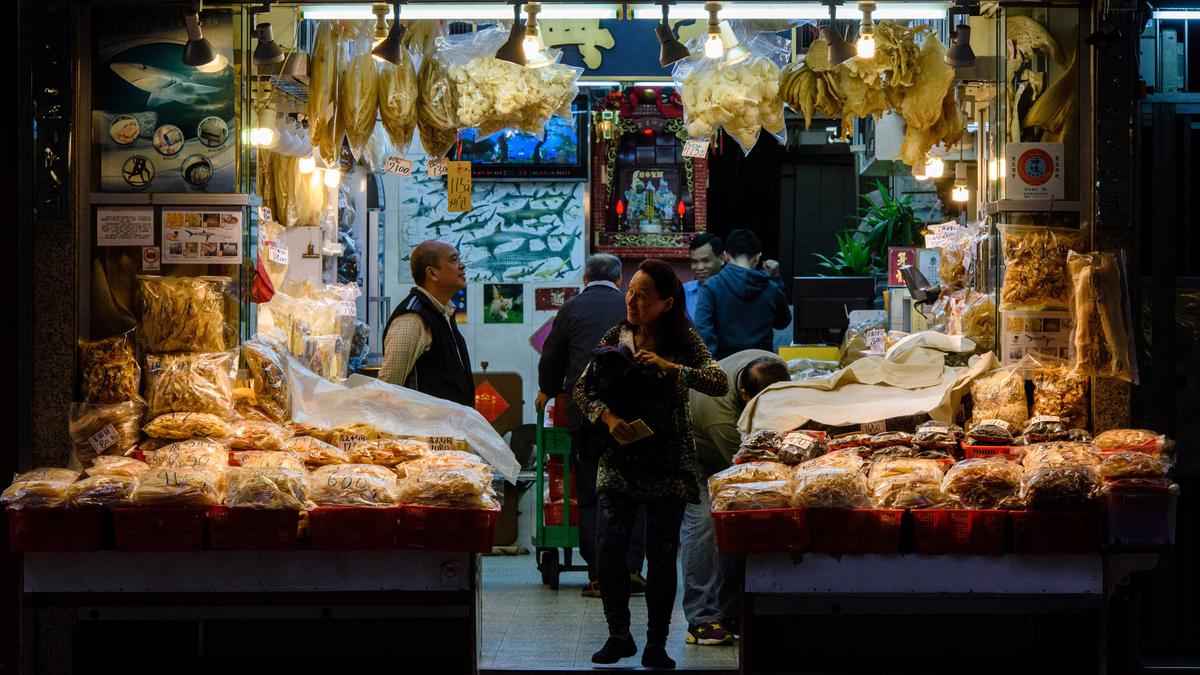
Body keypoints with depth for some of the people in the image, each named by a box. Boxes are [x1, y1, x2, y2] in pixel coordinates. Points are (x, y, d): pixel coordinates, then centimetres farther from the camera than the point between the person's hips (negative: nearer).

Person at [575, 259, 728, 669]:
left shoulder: (683, 340, -3)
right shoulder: (616, 337, 4)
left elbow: (720, 383, -16)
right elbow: (582, 388, 4)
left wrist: (668, 367, -25)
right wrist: (608, 417, -15)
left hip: (667, 462, -2)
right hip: (619, 460, 2)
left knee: (662, 554, 1)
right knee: (608, 548, -4)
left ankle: (656, 644, 10)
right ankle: (619, 635, 13)